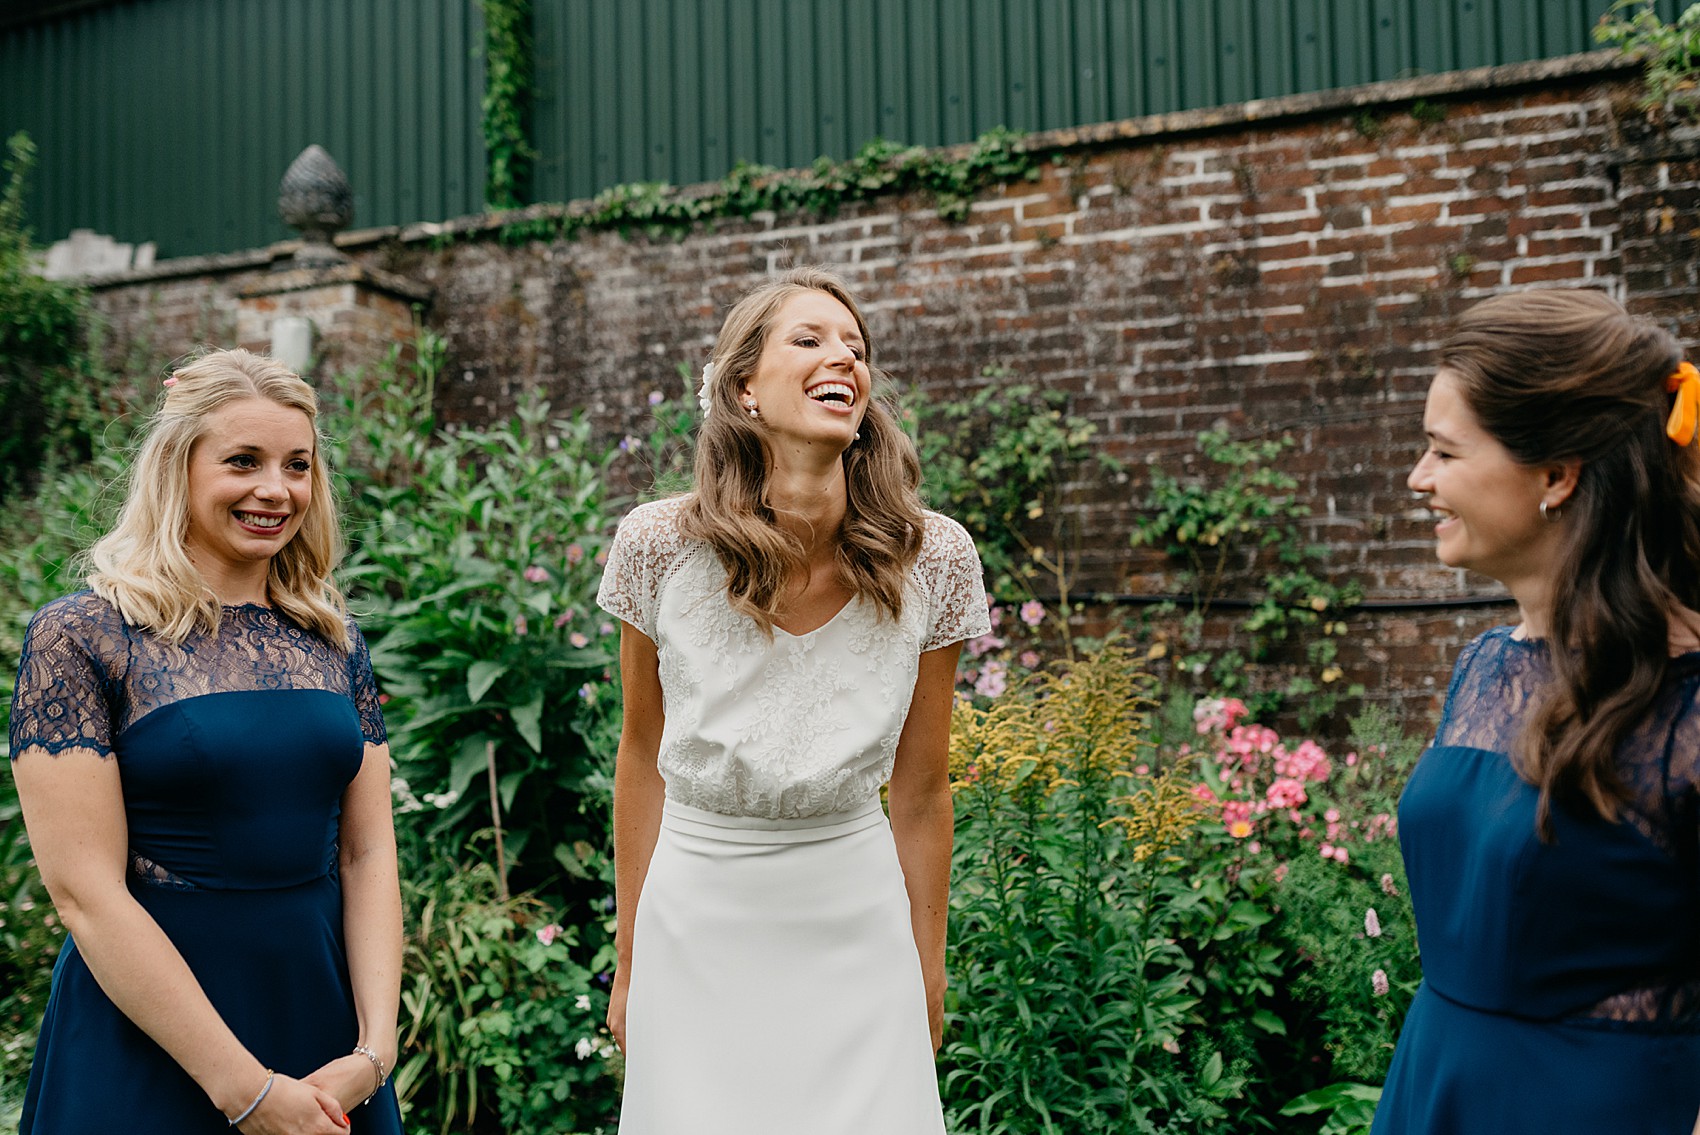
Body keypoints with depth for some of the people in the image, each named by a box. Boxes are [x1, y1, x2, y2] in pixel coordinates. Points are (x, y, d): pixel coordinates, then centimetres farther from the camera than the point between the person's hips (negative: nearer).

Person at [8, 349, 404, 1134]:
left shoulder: (335, 645, 5)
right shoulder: (79, 637, -9)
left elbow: (368, 855, 3)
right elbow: (84, 890, -15)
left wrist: (375, 1048, -10)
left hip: (326, 1039, 4)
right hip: (145, 1039, -4)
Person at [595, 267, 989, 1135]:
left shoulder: (933, 560, -11)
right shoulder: (659, 546, -12)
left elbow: (919, 790, -1)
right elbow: (643, 757, 1)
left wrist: (929, 973, 6)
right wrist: (628, 958, 6)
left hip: (855, 925, 1)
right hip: (695, 917, 0)